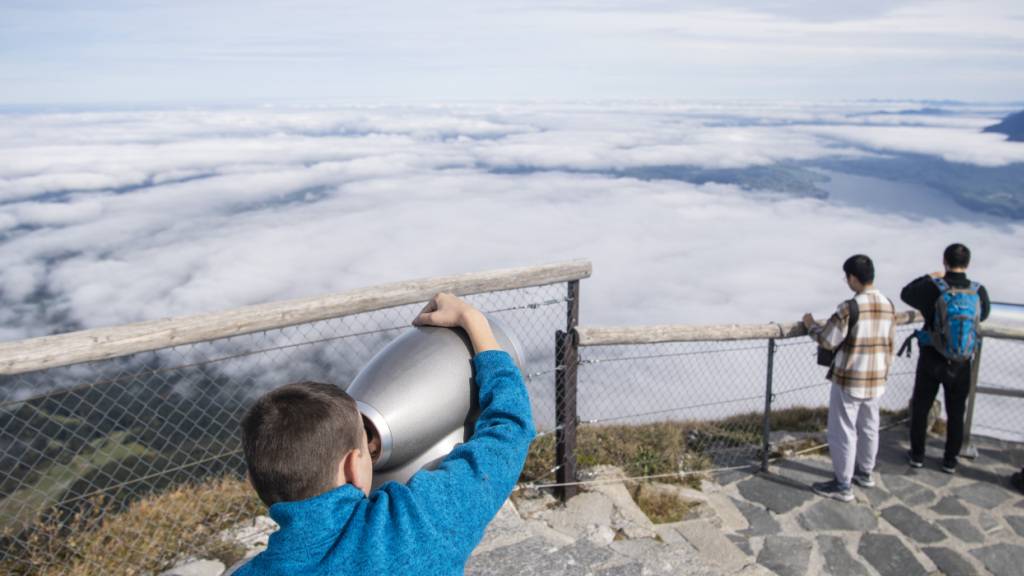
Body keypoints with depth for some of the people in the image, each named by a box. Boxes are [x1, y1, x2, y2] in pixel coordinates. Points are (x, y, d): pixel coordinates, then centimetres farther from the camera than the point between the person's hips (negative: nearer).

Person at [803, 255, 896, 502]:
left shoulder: (850, 307, -20)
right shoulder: (889, 306, 2)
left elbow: (827, 341, -15)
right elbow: (889, 342, 11)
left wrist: (811, 325, 3)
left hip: (849, 379, -7)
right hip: (876, 378, 7)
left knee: (843, 431, 2)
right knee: (869, 426, 20)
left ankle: (842, 485, 10)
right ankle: (864, 472, 36)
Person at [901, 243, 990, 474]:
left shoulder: (933, 288, -17)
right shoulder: (979, 291, -10)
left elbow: (906, 293, 2)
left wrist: (928, 277, 14)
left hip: (932, 360, -2)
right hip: (962, 364, 2)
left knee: (920, 408, 14)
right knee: (956, 413, 15)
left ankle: (917, 455, 22)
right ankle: (950, 461, 23)